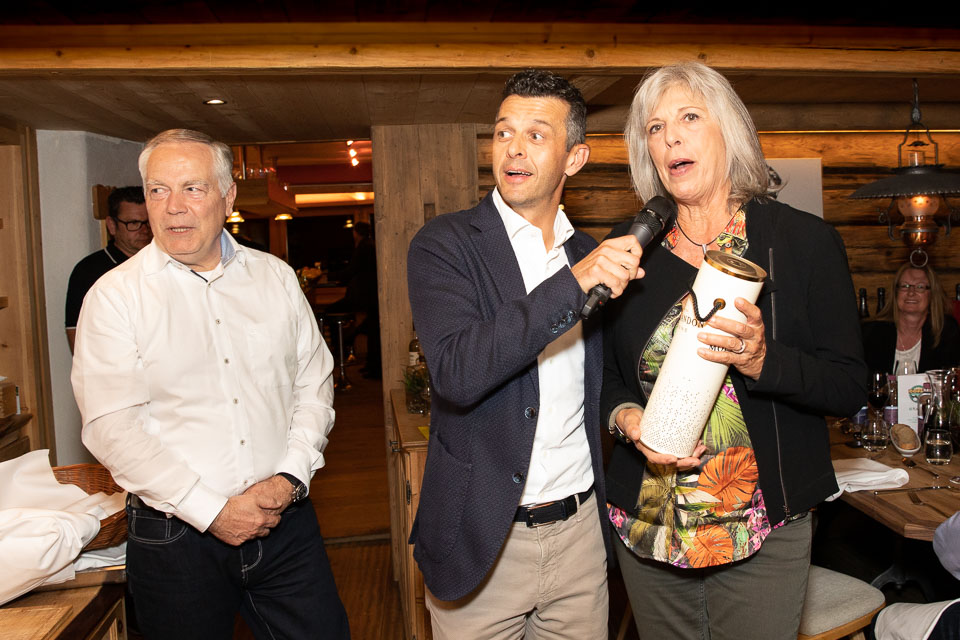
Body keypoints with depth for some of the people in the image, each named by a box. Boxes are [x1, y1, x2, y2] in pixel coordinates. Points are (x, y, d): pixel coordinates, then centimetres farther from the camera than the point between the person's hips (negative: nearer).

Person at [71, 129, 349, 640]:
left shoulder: (275, 278, 5)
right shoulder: (114, 296, -4)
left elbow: (314, 382, 6)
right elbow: (111, 427, -11)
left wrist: (290, 478, -7)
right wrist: (211, 511, -14)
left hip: (284, 520, 3)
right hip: (174, 537, -2)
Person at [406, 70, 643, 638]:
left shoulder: (592, 255, 6)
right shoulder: (445, 244, -8)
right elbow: (457, 373, -24)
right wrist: (574, 284, -27)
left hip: (581, 528, 4)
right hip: (483, 538, -4)